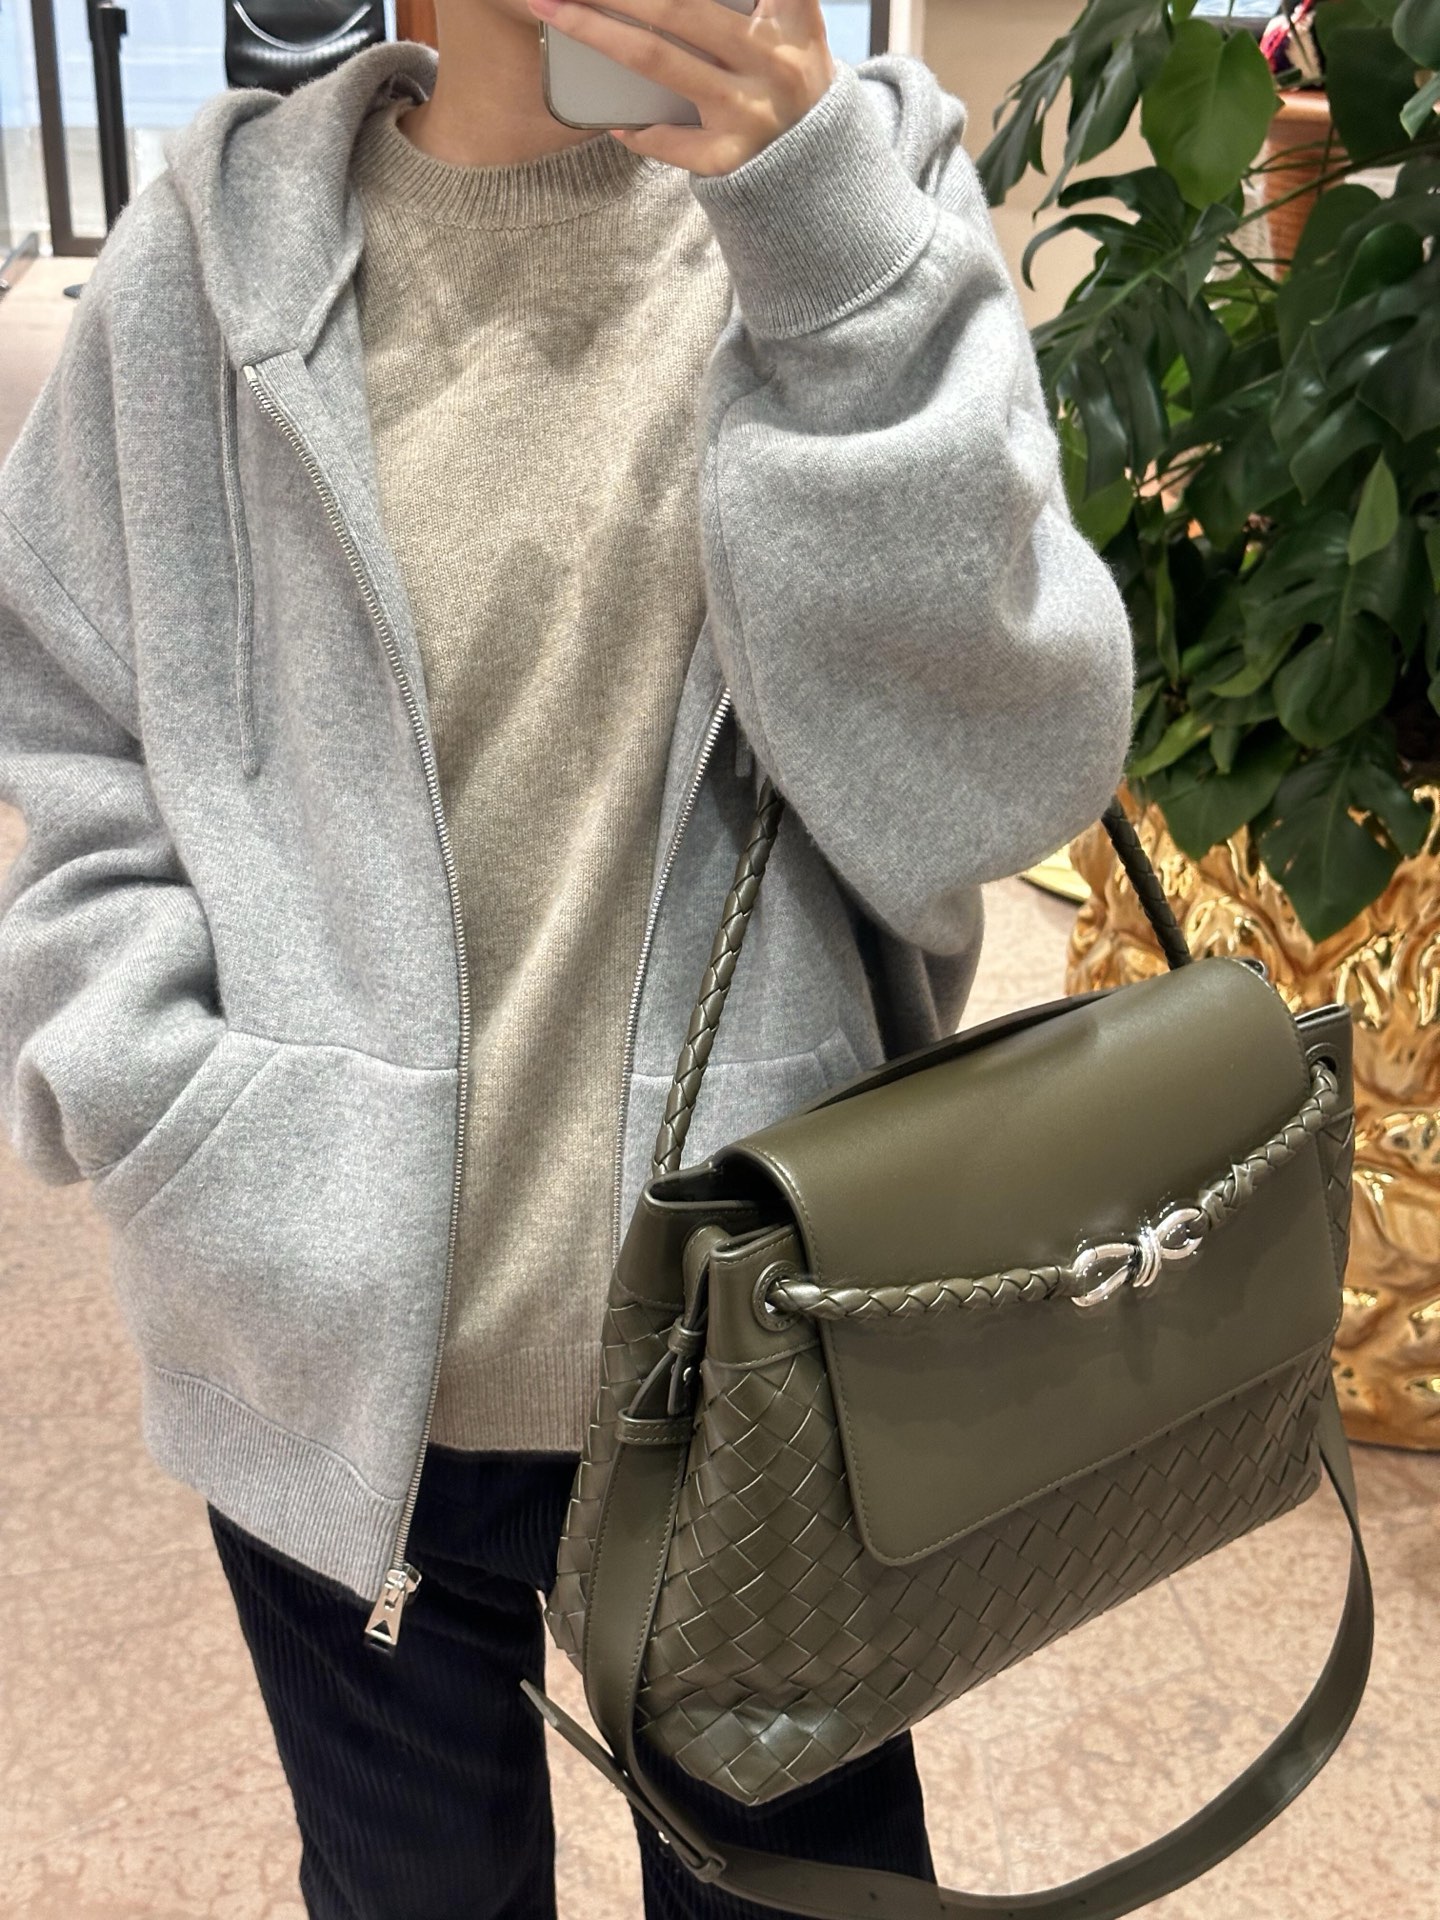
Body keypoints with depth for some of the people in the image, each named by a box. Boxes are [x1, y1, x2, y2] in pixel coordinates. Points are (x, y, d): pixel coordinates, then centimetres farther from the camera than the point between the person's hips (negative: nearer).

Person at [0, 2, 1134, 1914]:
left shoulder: (867, 205, -6)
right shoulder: (214, 259, -3)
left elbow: (1000, 775, -16)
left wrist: (832, 245, -25)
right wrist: (182, 1134, -11)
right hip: (338, 1376, 1)